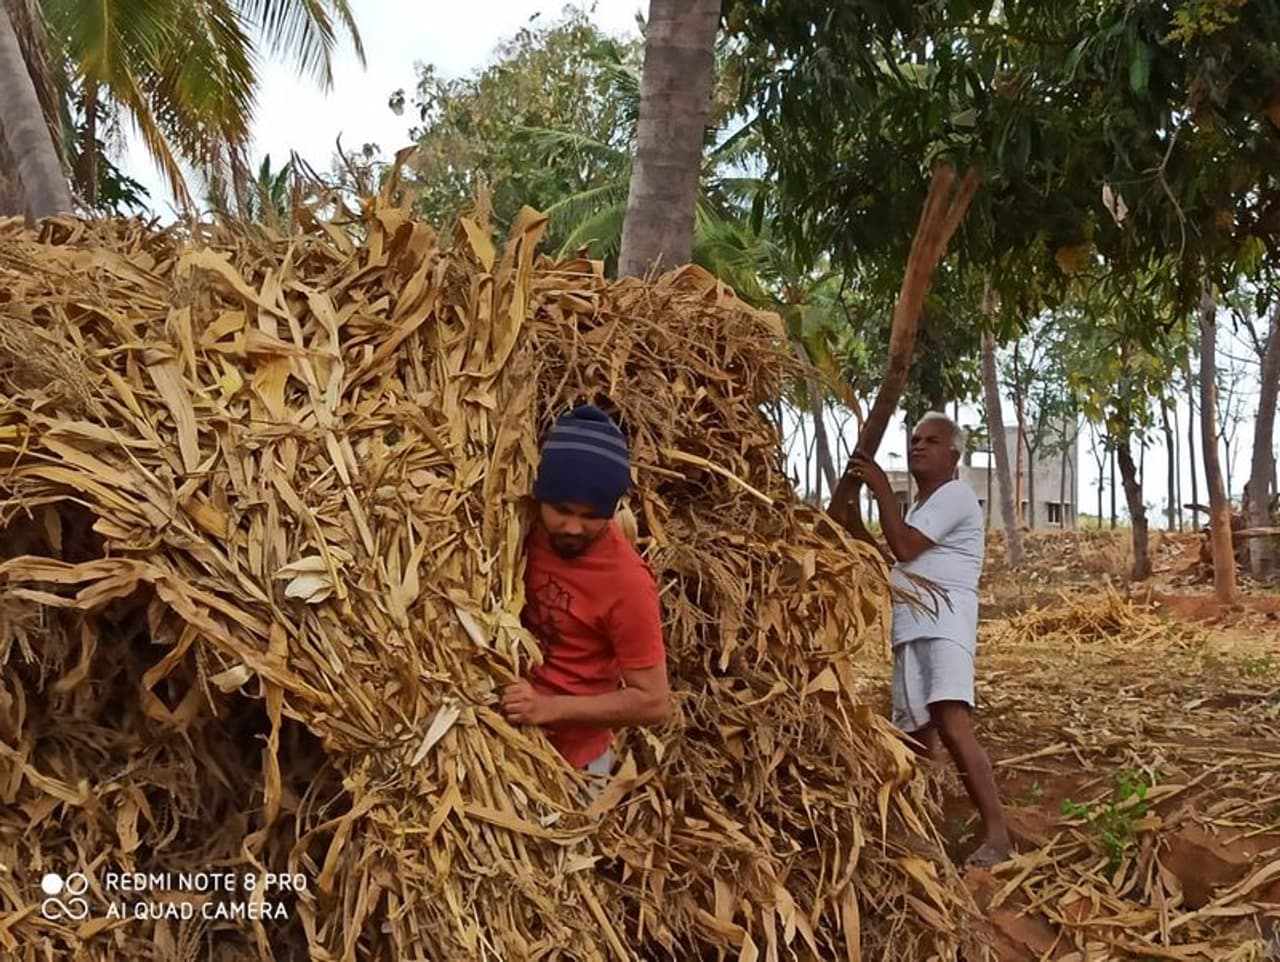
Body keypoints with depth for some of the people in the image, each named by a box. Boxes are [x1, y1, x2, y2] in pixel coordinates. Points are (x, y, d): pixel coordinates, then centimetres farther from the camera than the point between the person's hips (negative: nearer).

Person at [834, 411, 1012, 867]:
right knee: (918, 735, 10)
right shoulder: (919, 506, 28)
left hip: (944, 622, -10)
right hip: (910, 628, 10)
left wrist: (882, 490, -6)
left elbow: (904, 547, -13)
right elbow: (893, 562, 23)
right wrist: (851, 523, 16)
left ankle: (996, 834, -24)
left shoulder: (955, 495, -2)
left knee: (953, 726, -24)